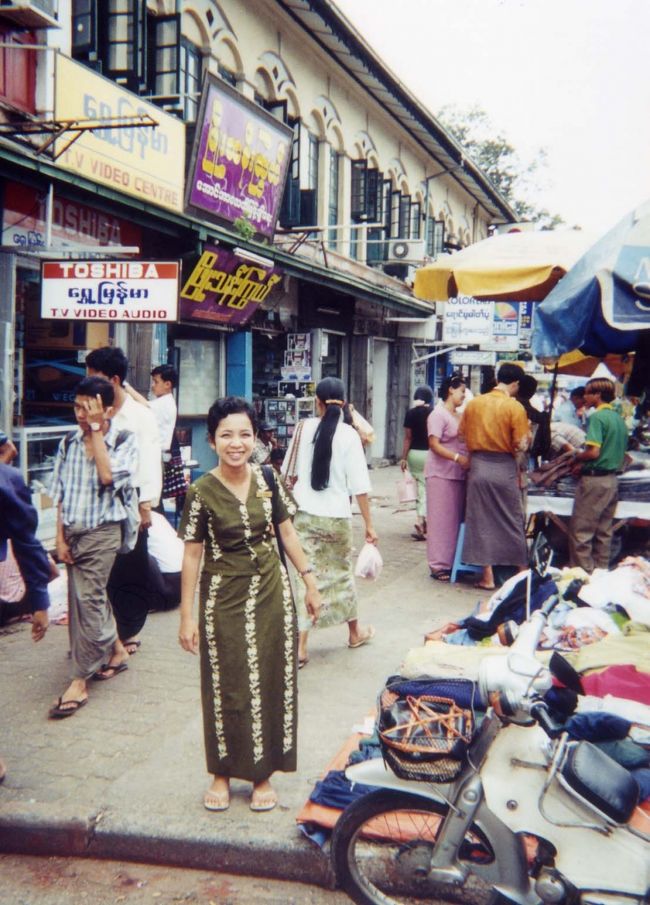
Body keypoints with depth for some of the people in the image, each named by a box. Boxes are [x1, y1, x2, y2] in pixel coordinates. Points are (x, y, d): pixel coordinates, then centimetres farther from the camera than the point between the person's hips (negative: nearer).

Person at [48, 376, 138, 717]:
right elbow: (60, 493, 8)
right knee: (92, 598, 14)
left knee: (87, 600, -9)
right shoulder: (68, 442, 6)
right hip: (72, 532, 5)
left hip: (102, 532, -5)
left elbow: (108, 476, -24)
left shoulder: (123, 441, -6)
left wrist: (96, 431, -18)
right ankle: (116, 650, 35)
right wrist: (60, 538, 3)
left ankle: (79, 681, -2)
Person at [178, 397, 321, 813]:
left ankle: (264, 773, 26)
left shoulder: (267, 479, -2)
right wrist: (187, 615, -6)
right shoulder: (202, 492, -10)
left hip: (271, 593, 3)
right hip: (224, 599, -2)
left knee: (271, 683, 9)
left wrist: (310, 581, 4)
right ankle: (223, 773, 28)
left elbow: (287, 532, 6)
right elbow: (192, 555, -6)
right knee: (226, 687, 9)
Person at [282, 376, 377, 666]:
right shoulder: (348, 434, -8)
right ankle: (354, 632, 37)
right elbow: (359, 485, -10)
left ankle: (300, 647, 0)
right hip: (336, 516, -1)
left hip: (304, 514, 1)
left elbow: (288, 473, 6)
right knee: (342, 572, 18)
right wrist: (369, 524, -4)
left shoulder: (304, 428, -1)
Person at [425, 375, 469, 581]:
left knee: (456, 518, 10)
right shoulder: (438, 414, -8)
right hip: (441, 474, -8)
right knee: (441, 519, -4)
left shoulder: (459, 416, 16)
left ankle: (452, 561, 18)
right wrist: (457, 458, -23)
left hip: (459, 474, 8)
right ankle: (438, 565, 1)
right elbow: (434, 445, -15)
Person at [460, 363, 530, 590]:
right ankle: (522, 570, 20)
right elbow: (521, 444, -12)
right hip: (504, 468, -3)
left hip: (478, 466, 3)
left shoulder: (473, 403, 3)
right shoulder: (515, 407, -10)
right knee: (512, 521, 10)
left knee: (482, 521, 8)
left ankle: (487, 576, 11)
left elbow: (464, 436, 8)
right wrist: (527, 432, 7)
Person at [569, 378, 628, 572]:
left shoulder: (597, 417, -14)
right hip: (612, 479, 9)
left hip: (594, 479, -9)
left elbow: (593, 452, -23)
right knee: (604, 531, 14)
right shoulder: (619, 418, 11)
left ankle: (583, 572, 2)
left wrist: (577, 458, -3)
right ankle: (601, 570, 20)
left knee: (581, 531, -1)